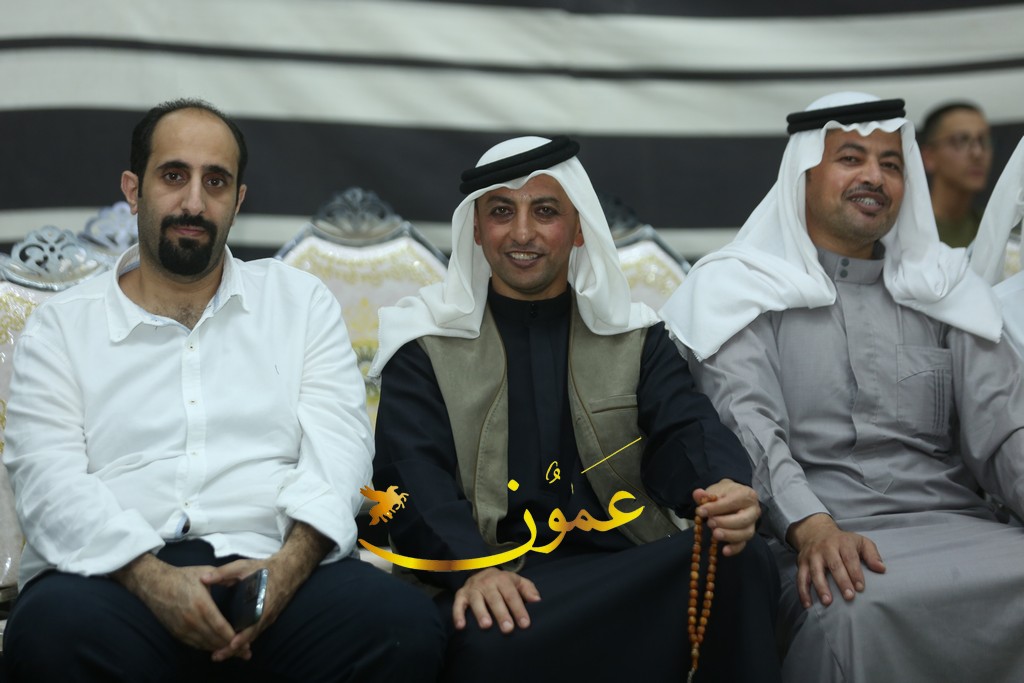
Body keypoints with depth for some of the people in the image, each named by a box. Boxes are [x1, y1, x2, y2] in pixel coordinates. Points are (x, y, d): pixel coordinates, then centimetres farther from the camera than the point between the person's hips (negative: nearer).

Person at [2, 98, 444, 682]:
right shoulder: (62, 326, 13)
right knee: (55, 630, -36)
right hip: (116, 575, 0)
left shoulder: (302, 301, 17)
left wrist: (289, 563, -16)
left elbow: (338, 448, 5)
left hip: (268, 564, 1)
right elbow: (48, 479, 0)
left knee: (406, 625, -29)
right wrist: (154, 580, -19)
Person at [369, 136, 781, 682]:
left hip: (630, 565, 3)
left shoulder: (635, 338, 18)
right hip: (497, 580, -3)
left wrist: (724, 488, -24)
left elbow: (685, 432, 3)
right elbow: (413, 475, -3)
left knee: (743, 564, -28)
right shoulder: (426, 345, 11)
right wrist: (473, 569, -24)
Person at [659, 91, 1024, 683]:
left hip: (953, 520, 4)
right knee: (857, 610, -37)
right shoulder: (745, 289, 8)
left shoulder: (943, 292, 20)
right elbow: (748, 428, -7)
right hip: (821, 540, -3)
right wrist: (811, 526, -25)